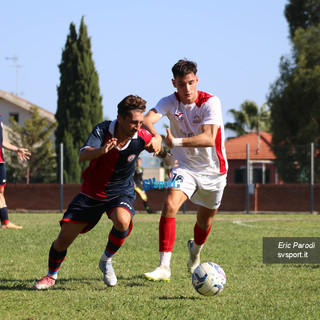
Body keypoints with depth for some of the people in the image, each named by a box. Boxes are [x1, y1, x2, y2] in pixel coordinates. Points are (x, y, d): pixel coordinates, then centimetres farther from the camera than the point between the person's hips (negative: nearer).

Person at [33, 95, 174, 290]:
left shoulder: (141, 138, -16)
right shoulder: (103, 130, -22)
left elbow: (155, 148, 10)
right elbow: (84, 155, -38)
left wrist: (168, 158, -8)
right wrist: (101, 150, -59)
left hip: (121, 192, 0)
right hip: (92, 193, 0)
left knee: (122, 221, -34)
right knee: (64, 238, -4)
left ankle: (107, 261, -6)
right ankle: (52, 275, 25)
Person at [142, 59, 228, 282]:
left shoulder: (211, 102, -20)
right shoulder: (170, 102, -11)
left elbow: (208, 138, -32)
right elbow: (147, 119, -29)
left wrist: (176, 142, -42)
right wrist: (155, 136, -51)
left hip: (213, 170, 0)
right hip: (185, 166, 0)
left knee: (205, 220, 14)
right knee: (170, 205, -25)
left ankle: (195, 252, 50)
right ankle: (164, 267, -28)